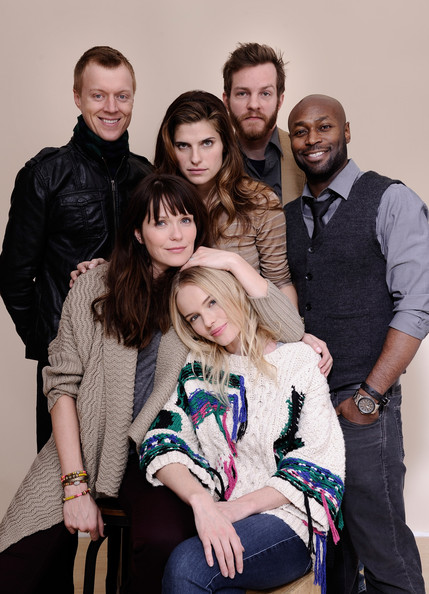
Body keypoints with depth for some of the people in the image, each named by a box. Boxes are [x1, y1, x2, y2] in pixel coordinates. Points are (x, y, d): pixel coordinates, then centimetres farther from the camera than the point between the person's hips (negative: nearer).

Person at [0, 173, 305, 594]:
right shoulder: (96, 287, 1)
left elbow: (291, 332, -13)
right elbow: (62, 384, -2)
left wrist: (235, 263, -15)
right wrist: (75, 484, -8)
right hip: (83, 452, 1)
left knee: (164, 543, -31)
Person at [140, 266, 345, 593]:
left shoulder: (299, 359, 3)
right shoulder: (197, 370, 12)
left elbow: (321, 461, -3)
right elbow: (163, 445, 0)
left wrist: (241, 505, -12)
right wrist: (201, 501, -20)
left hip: (286, 519, -1)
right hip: (216, 521, 2)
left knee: (186, 565, -29)